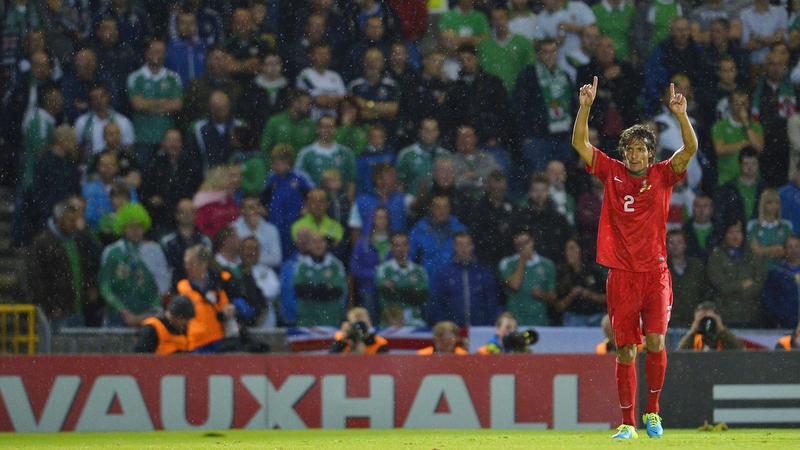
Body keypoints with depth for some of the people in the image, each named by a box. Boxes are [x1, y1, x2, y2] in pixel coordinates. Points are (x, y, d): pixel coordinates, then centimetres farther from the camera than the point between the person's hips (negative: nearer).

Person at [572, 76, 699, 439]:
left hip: (655, 273, -1)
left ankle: (652, 411, 6)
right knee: (625, 351, 1)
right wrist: (585, 107, -11)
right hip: (621, 275, 1)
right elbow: (579, 143, 1)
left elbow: (690, 149, -8)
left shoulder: (662, 175, 4)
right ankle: (627, 422, 7)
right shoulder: (612, 173, 6)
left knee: (655, 343, -12)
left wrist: (681, 115, -23)